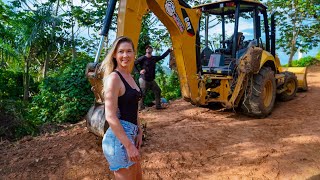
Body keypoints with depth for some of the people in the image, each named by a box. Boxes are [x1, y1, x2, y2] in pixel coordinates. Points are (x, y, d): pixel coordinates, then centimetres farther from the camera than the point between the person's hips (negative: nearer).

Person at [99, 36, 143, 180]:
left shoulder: (129, 77, 11)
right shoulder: (114, 78, -16)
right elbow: (110, 116, -22)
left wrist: (139, 132, 12)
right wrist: (129, 146, -22)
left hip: (129, 134, 9)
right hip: (119, 138, -9)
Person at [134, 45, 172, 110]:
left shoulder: (154, 58, 9)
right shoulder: (142, 58, -10)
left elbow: (162, 56, 21)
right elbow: (134, 64, -12)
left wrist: (169, 50, 21)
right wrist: (139, 71, -19)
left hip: (151, 79, 7)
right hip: (143, 79, -7)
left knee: (157, 91, 9)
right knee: (142, 94, -4)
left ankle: (158, 106, 19)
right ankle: (140, 107, 8)